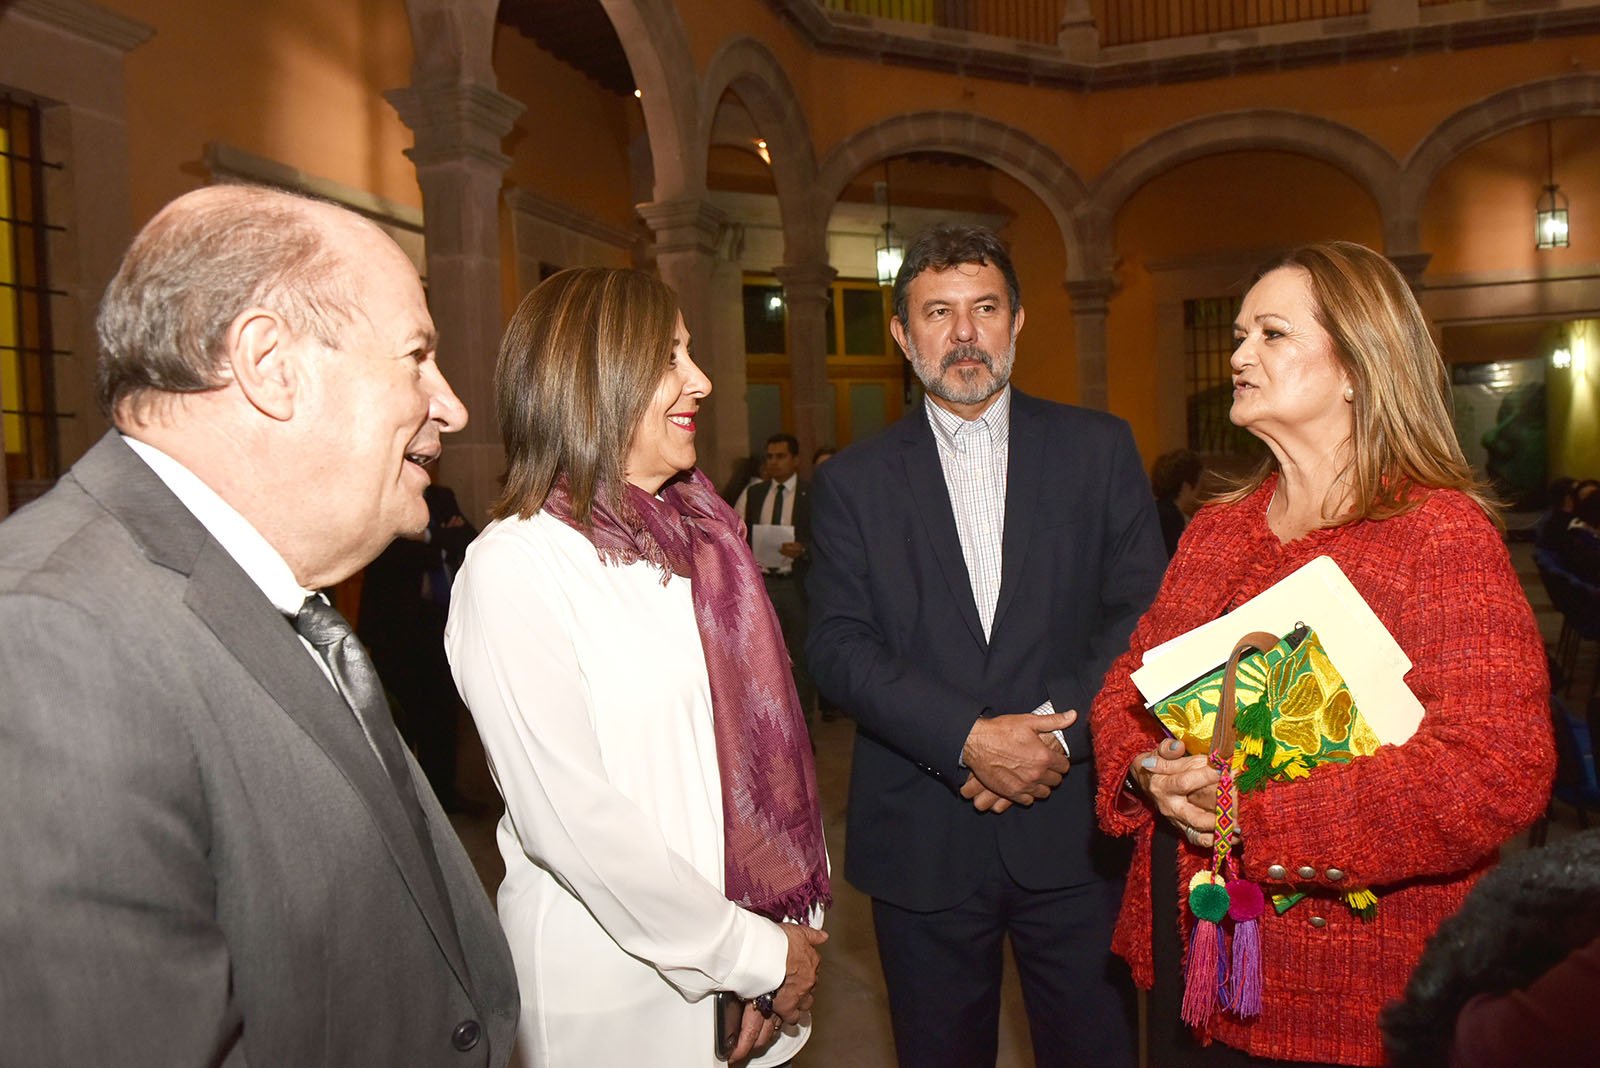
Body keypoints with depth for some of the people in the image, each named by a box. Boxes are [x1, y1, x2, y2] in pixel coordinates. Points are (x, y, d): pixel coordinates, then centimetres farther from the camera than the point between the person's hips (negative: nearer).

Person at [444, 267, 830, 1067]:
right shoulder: (514, 567, -17)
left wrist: (788, 933, -4)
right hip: (617, 985, -5)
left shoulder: (697, 533, 4)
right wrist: (752, 954, -13)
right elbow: (569, 821, -20)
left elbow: (764, 731, 4)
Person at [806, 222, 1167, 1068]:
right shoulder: (853, 481, 2)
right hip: (921, 840, 0)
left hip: (1072, 829, 1)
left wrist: (1060, 728, -14)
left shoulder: (1099, 449, 4)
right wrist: (969, 739, -17)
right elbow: (839, 648, -6)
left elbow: (1143, 611, -1)